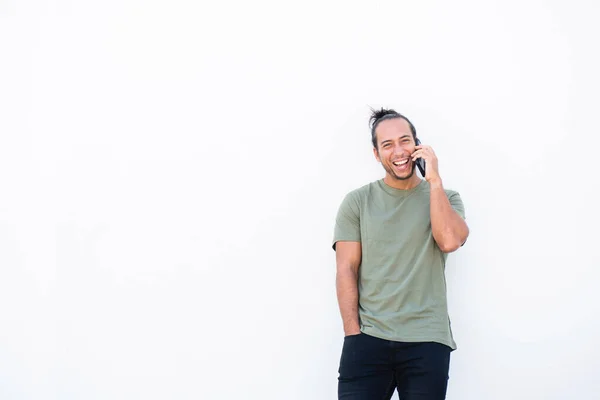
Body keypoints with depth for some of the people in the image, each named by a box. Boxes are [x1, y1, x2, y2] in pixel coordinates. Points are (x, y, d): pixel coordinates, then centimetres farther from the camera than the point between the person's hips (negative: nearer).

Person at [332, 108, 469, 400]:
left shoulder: (445, 198, 10)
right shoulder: (357, 202, 7)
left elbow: (449, 241, -11)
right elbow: (346, 270, 2)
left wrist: (434, 179, -6)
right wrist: (353, 334, -7)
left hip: (427, 341, 1)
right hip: (368, 338, 0)